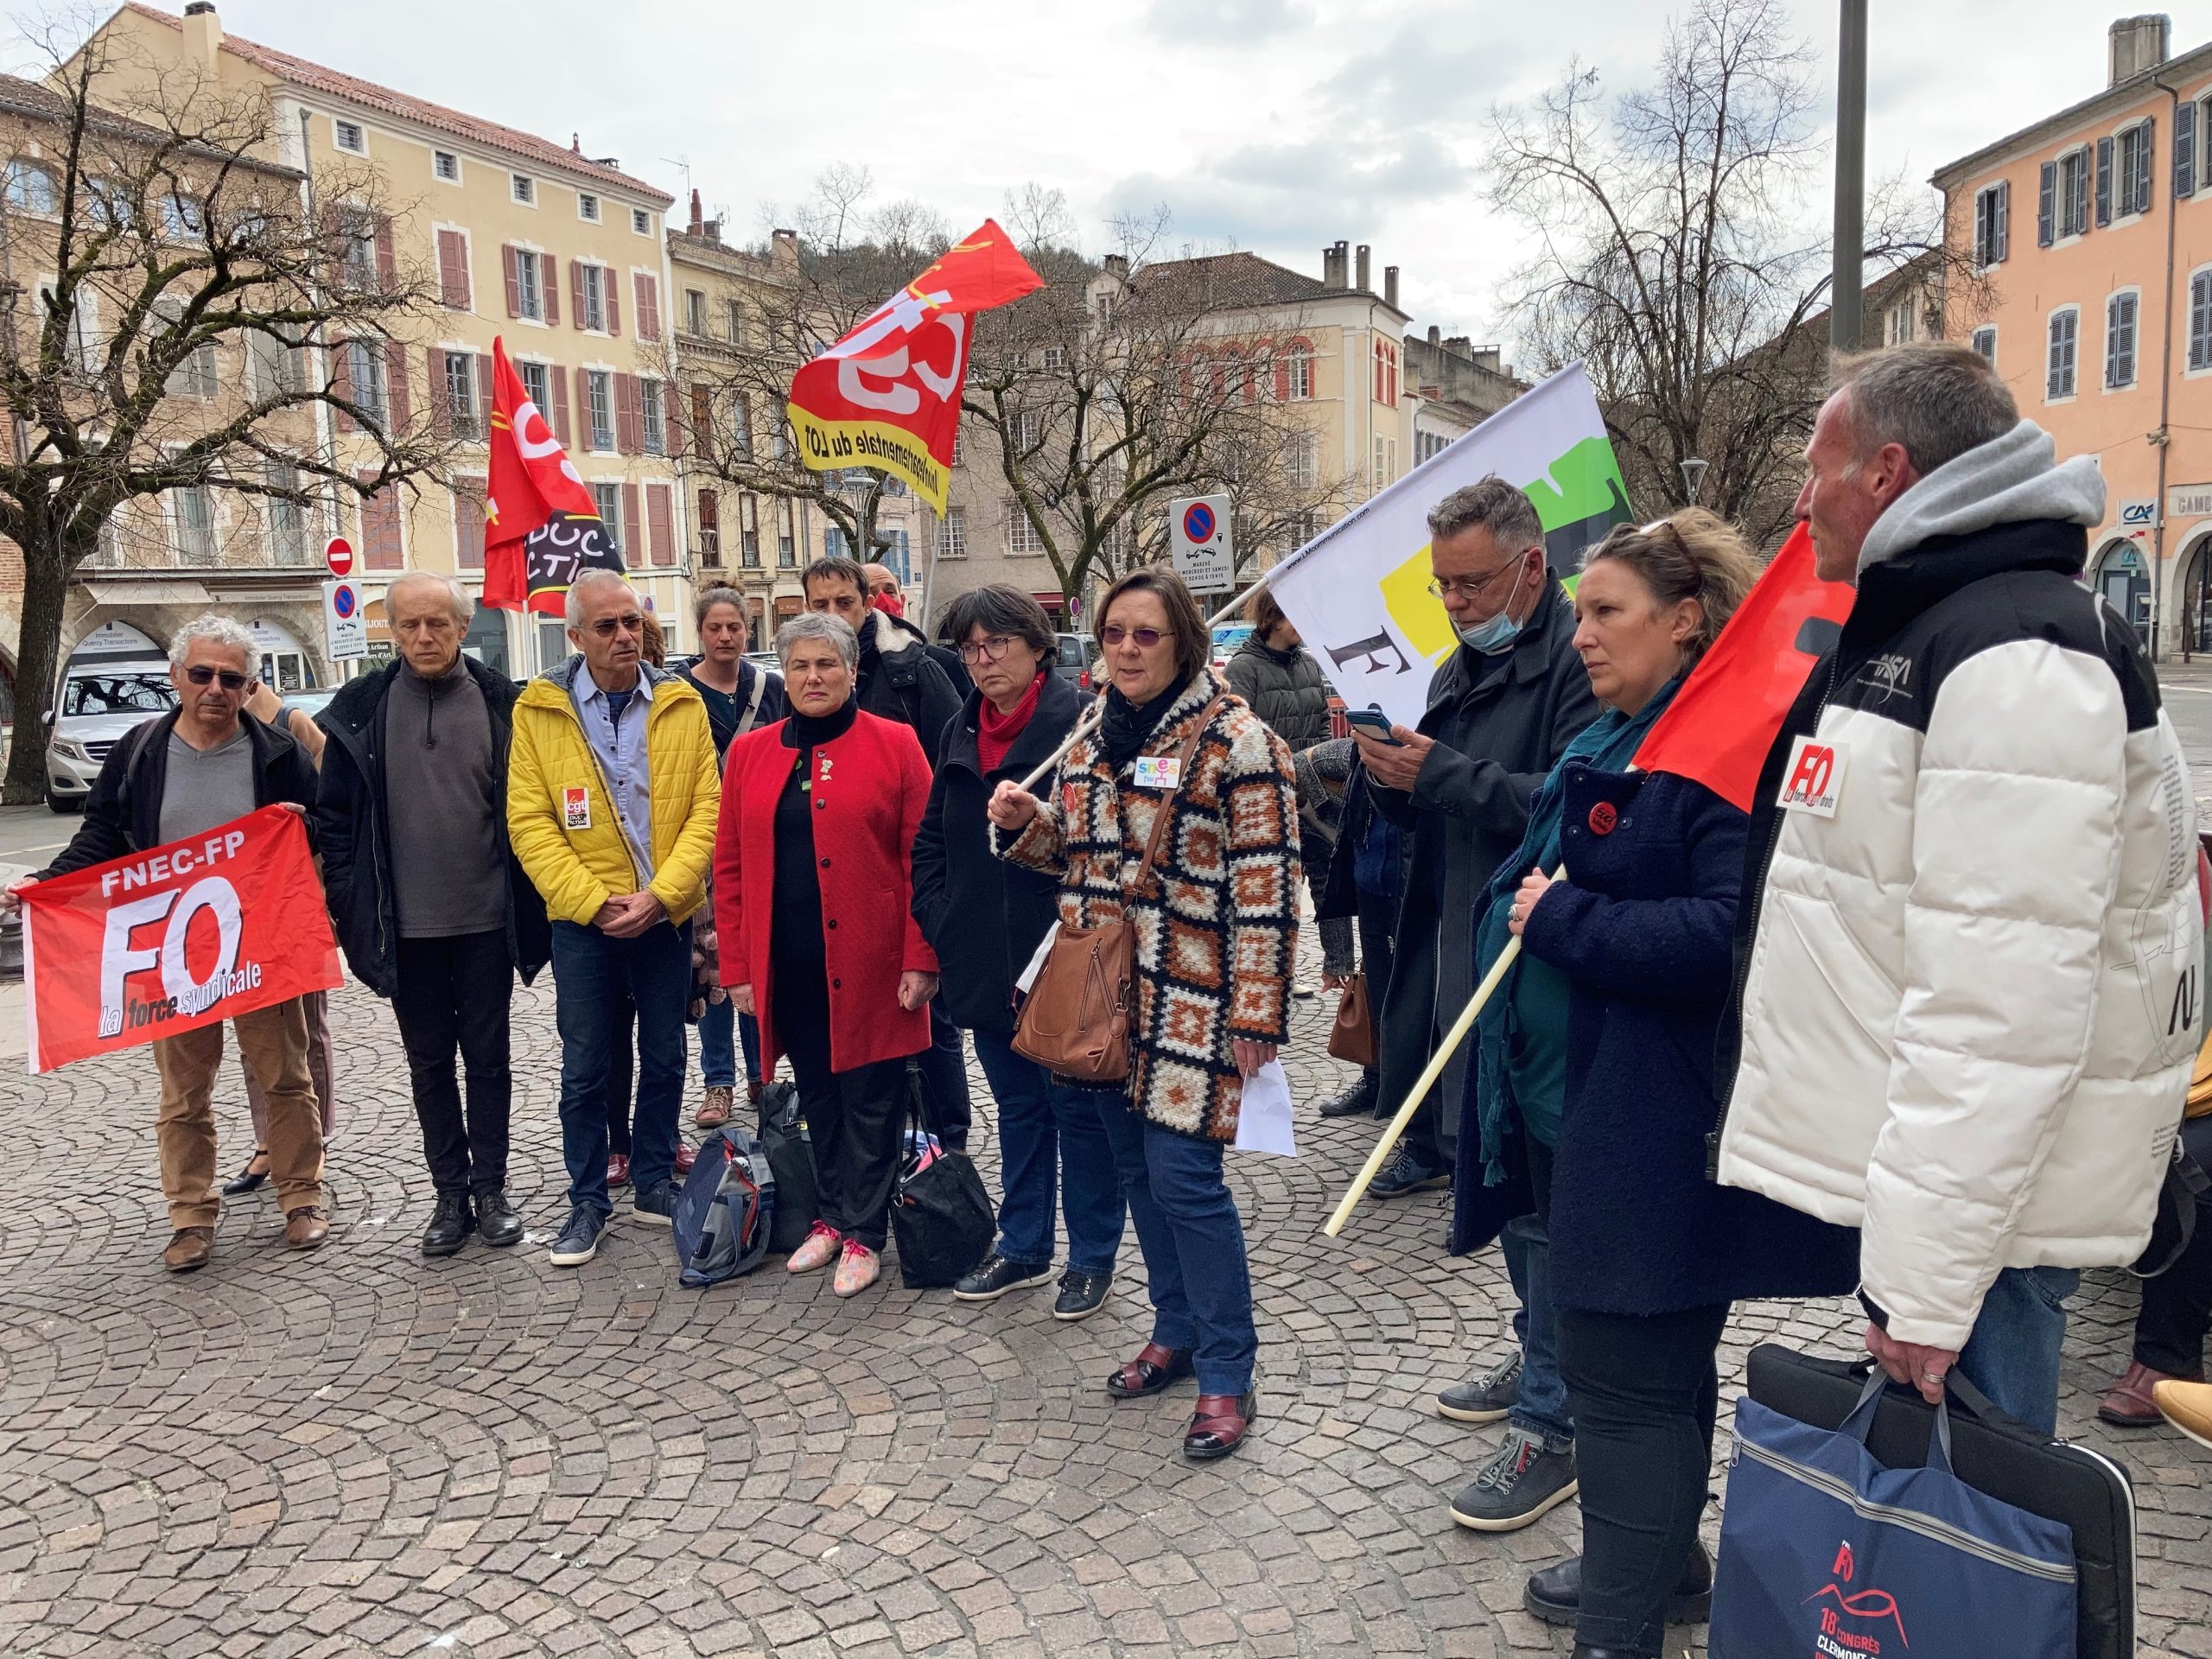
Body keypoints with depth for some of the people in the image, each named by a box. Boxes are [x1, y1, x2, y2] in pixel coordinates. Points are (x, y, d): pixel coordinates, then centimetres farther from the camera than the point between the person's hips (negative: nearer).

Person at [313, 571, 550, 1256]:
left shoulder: (499, 702, -3)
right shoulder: (361, 709, 0)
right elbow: (335, 813, 4)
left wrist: (530, 900, -2)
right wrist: (343, 899, -2)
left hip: (485, 918, -1)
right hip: (405, 924, 1)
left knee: (488, 1057, 9)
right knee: (429, 1063, 11)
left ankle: (491, 1188, 21)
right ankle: (450, 1193, 23)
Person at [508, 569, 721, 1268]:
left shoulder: (681, 704, -2)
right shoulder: (538, 709, -5)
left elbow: (707, 808, -4)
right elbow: (529, 821, -7)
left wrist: (661, 894, -15)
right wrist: (592, 901, -15)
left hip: (666, 915, 2)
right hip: (583, 921, -1)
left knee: (664, 1057, 12)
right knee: (584, 1068, 7)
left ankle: (654, 1183, 28)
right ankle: (588, 1200, 21)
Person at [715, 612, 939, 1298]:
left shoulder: (895, 746, -3)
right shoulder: (750, 753, 8)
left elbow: (923, 859, -6)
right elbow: (730, 866, 8)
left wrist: (920, 959, -11)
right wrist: (738, 967, 4)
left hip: (869, 965, -3)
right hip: (786, 964, 4)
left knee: (870, 1097, 5)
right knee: (817, 1093, 14)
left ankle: (864, 1233, 19)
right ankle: (832, 1215, 30)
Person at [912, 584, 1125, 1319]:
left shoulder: (1080, 723, -13)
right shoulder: (960, 734, 10)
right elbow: (930, 839, 16)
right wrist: (940, 921, 6)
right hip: (984, 960, 7)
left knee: (1078, 1107, 7)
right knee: (1018, 1107, 19)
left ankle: (1092, 1256, 23)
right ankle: (1023, 1245, 33)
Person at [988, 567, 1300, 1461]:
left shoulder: (1235, 740, -12)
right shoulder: (1094, 738, 10)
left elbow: (1266, 886, -14)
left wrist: (1255, 1015, -17)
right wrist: (1023, 823, 0)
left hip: (1191, 1004, -7)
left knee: (1184, 1177, -6)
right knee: (1137, 1168, 15)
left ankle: (1227, 1373, 10)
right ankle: (1176, 1331, 33)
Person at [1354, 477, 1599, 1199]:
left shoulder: (1579, 657, -13)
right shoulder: (1458, 672, 17)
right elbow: (1413, 815, 18)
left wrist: (1443, 774, -22)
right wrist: (1384, 764, -3)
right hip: (1440, 937, 8)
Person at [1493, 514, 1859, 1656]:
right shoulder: (1608, 746, 13)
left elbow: (1730, 932, -28)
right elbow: (1541, 879, 25)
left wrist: (1562, 919, -19)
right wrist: (1517, 910, 6)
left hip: (1656, 1131, -10)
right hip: (1578, 1108, 10)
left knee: (1627, 1375, 1)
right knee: (1652, 1360, 22)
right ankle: (1664, 1566, 39)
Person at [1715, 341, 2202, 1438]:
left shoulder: (2019, 657, -18)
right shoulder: (1909, 628, 16)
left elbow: (2001, 1006, -25)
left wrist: (1927, 1280, -25)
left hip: (1977, 1203, -10)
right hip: (1902, 1176, 10)